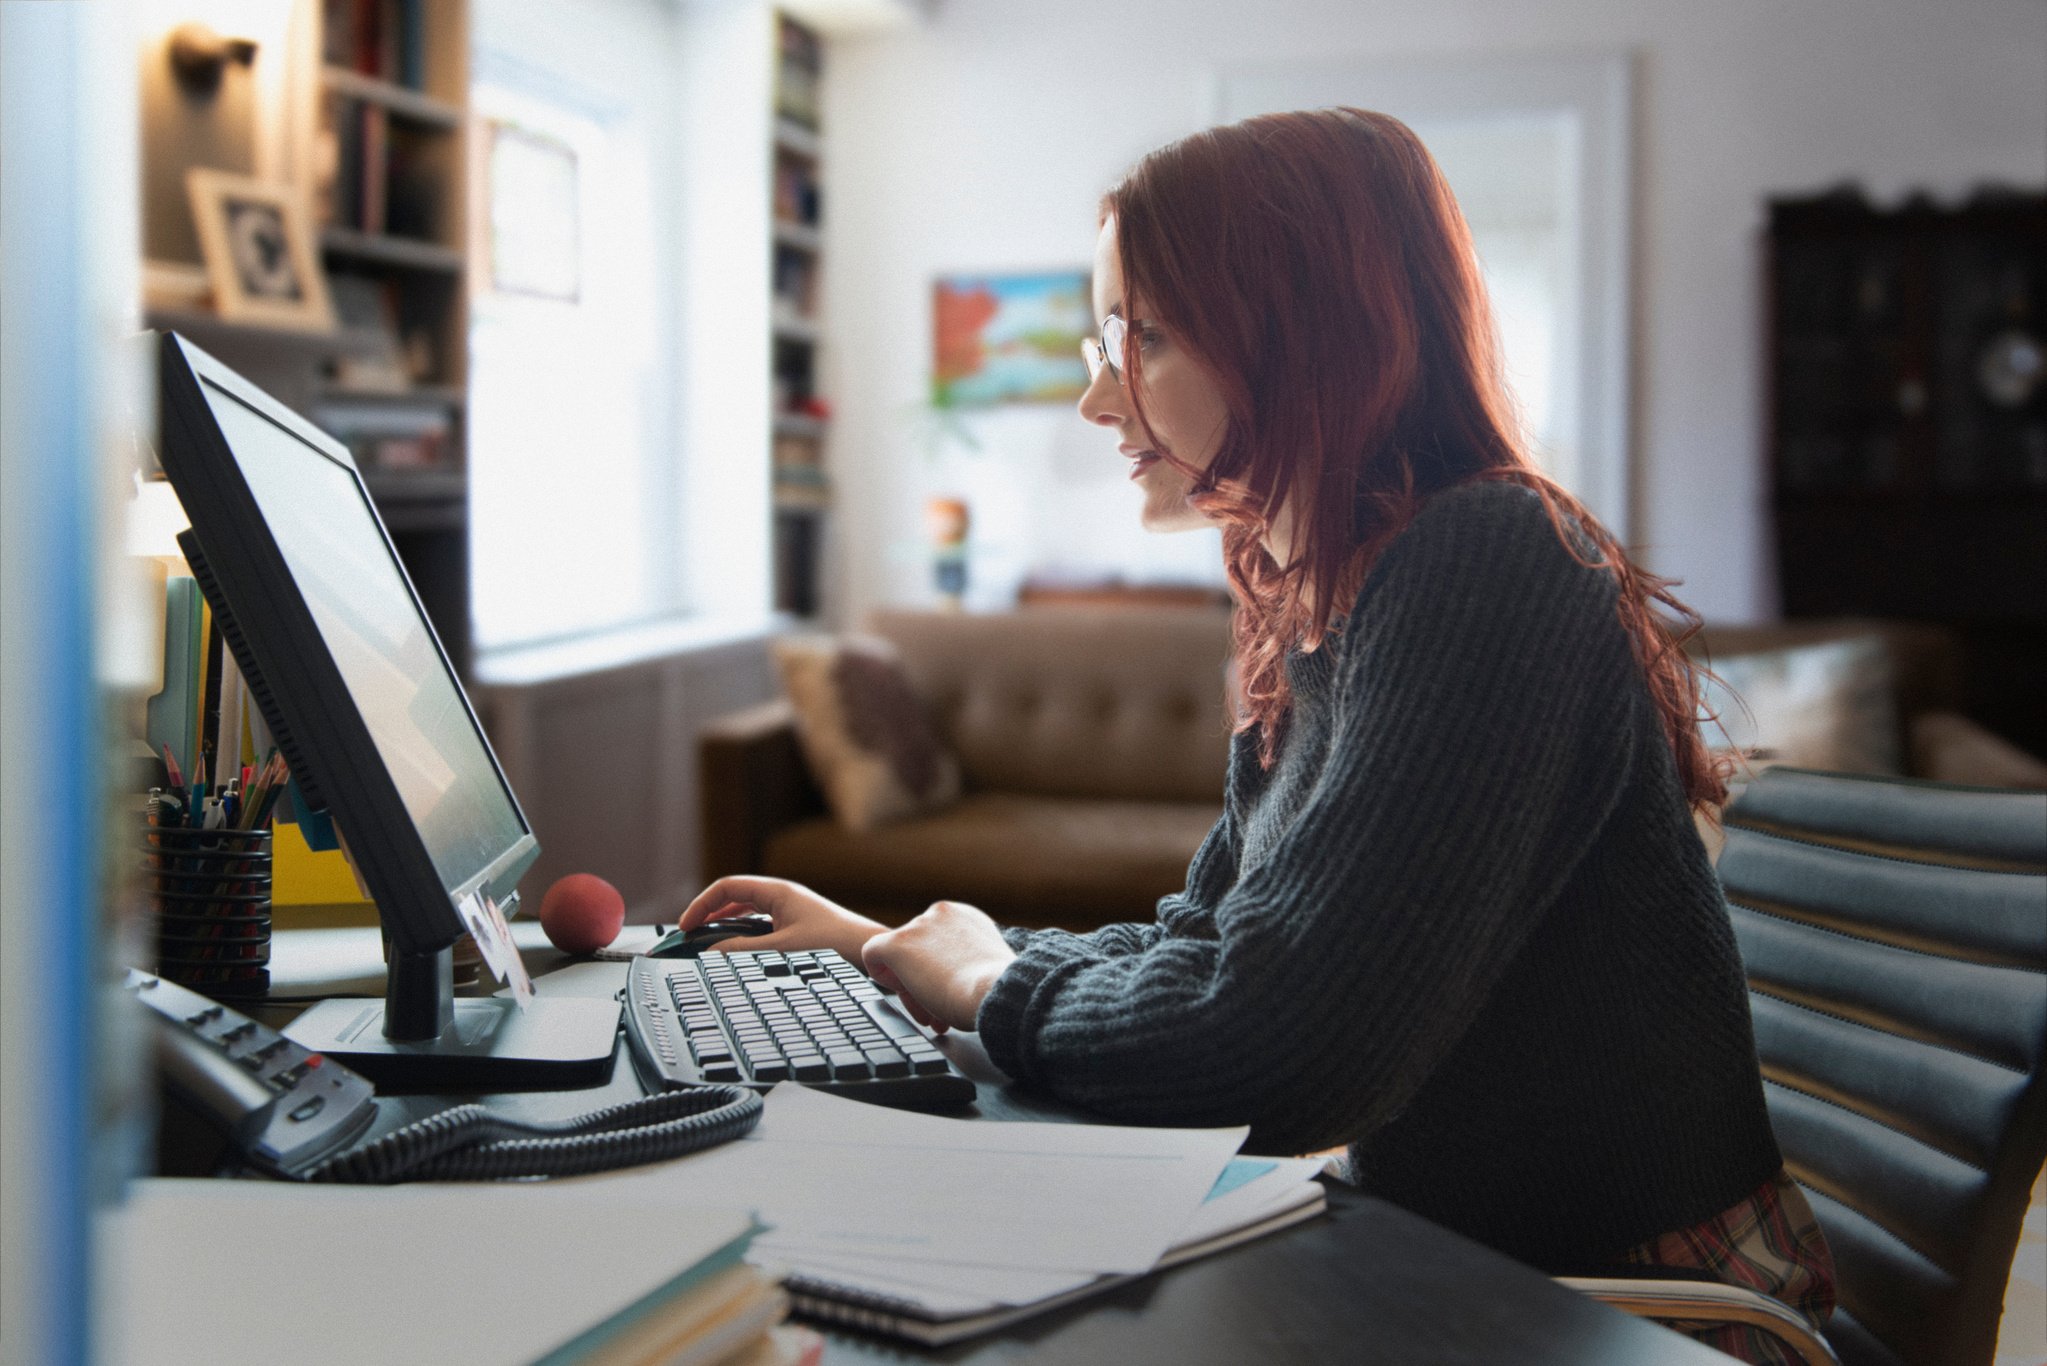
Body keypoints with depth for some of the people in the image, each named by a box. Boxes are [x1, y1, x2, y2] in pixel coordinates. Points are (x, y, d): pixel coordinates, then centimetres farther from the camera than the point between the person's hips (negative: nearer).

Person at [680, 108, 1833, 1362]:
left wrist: (994, 989, -11)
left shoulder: (1479, 571, -23)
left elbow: (1276, 1047, -29)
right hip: (1463, 1258, 8)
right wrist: (884, 948, 13)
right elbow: (1203, 945, 17)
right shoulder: (1312, 612, 7)